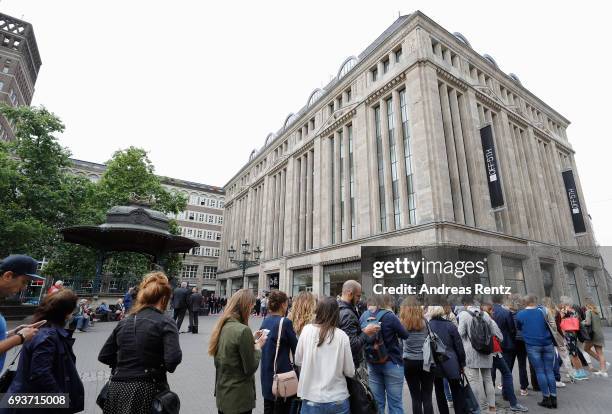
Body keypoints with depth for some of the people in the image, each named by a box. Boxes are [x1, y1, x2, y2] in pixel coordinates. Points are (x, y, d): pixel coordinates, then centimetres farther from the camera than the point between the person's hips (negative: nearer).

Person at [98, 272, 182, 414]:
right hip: (147, 390, -4)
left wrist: (124, 364, 13)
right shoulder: (165, 322, -13)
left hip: (118, 388, 5)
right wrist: (163, 367, -2)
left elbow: (104, 356, 10)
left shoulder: (124, 322, 5)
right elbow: (173, 358, -23)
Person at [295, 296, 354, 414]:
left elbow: (298, 361, 1)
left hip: (311, 399, 0)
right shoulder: (342, 336, -14)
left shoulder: (307, 330, -11)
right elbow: (350, 372, -6)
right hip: (338, 400, 0)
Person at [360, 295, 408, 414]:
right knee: (395, 403, 9)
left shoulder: (364, 316, -3)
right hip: (391, 363, -4)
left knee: (377, 403, 14)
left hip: (372, 364, 4)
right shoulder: (389, 316, -16)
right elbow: (405, 335, -2)